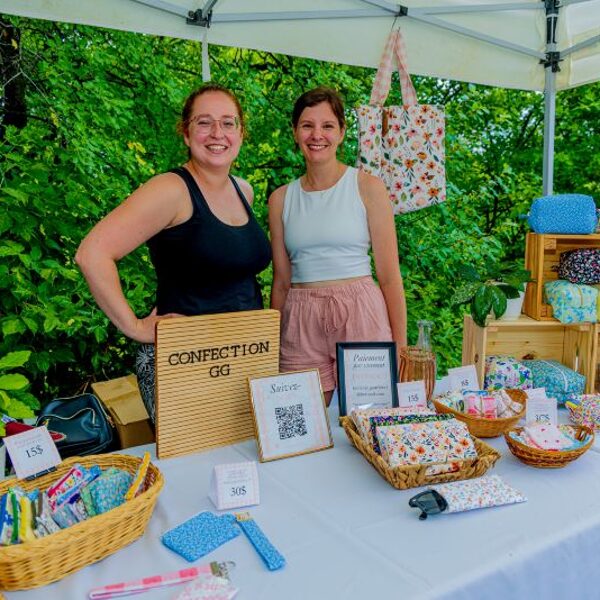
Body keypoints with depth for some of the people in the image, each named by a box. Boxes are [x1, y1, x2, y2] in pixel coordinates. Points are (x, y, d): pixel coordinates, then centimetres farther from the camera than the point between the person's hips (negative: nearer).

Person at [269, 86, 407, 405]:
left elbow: (389, 275, -2)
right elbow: (281, 281, 11)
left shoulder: (368, 187, 0)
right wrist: (272, 345, 11)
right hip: (301, 325, 3)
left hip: (361, 316, -2)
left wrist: (400, 346, -5)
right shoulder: (280, 199, 8)